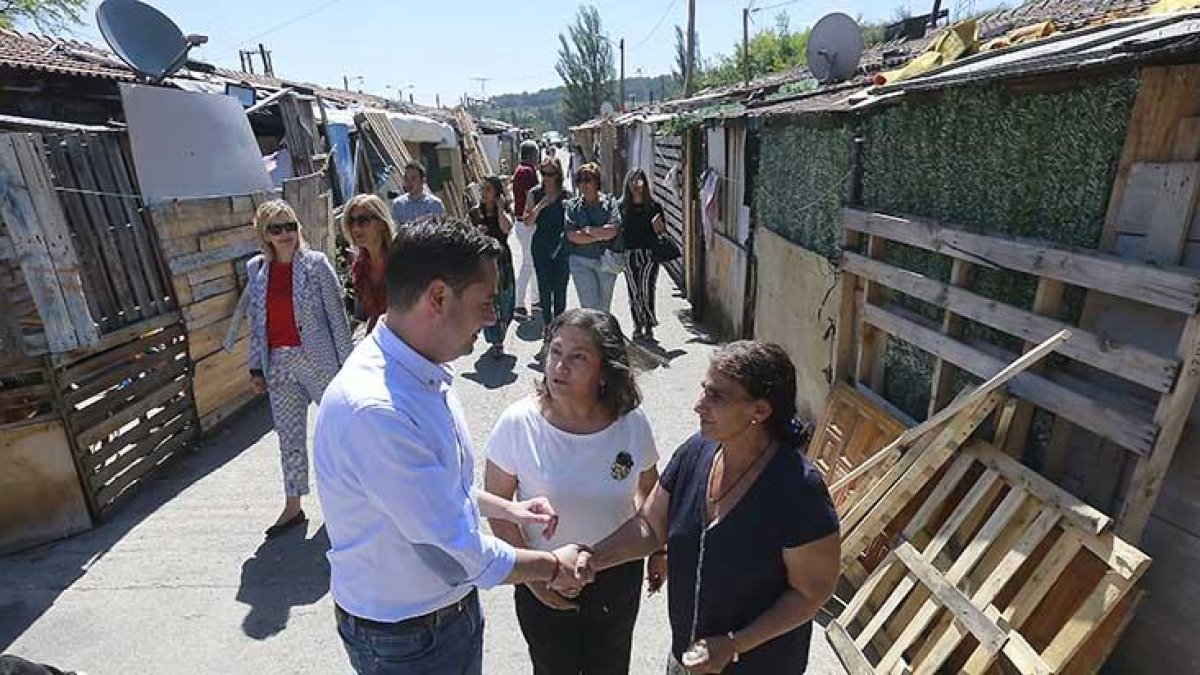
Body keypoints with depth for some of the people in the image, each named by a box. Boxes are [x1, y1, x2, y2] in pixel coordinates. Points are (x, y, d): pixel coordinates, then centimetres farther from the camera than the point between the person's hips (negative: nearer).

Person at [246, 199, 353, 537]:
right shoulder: (255, 268, 5)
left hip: (317, 358, -4)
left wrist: (345, 362, -9)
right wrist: (256, 367, 10)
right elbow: (256, 321, 10)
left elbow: (337, 313, -7)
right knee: (289, 436, 12)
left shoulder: (315, 262, -7)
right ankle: (293, 506, 26)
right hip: (279, 363, 4)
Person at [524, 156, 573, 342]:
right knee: (544, 287, 1)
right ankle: (547, 323, 14)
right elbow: (527, 221, -2)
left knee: (560, 287, 5)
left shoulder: (566, 195, 2)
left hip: (562, 245, 0)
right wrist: (540, 205, -15)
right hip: (541, 245, 0)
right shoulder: (535, 194, 3)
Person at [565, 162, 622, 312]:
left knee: (603, 308, 13)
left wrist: (587, 230, -6)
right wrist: (600, 236, -9)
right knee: (590, 307, -8)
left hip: (607, 262, 1)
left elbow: (612, 231, -12)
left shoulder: (610, 203, 1)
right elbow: (572, 236, -9)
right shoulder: (573, 205, 2)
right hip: (581, 261, -1)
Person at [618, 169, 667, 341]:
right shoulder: (622, 206, 4)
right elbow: (617, 230, 9)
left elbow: (662, 231, 6)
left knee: (646, 292, -8)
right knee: (633, 293, 8)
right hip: (629, 254, 2)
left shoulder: (654, 206, 1)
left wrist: (658, 227, -15)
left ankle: (649, 327, 8)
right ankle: (638, 326, 22)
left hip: (649, 254, -2)